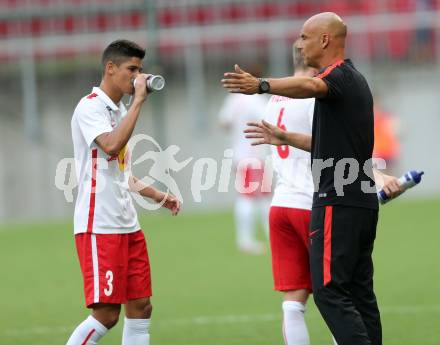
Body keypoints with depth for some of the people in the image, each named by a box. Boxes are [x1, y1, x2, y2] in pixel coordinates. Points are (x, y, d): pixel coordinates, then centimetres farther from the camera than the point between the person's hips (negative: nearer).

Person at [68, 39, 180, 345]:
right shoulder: (91, 107, -9)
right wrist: (138, 101, -21)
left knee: (140, 306, 6)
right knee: (106, 313, -11)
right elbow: (111, 146, -28)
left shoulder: (120, 111, 18)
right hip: (99, 225, -9)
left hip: (127, 224, 9)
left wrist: (157, 196, 18)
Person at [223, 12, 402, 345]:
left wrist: (261, 85, -52)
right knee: (359, 292, 9)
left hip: (337, 201, -10)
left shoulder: (339, 74, -10)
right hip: (361, 202, 10)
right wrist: (285, 138, 35)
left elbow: (311, 86, -36)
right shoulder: (353, 79, 21)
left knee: (329, 291, -12)